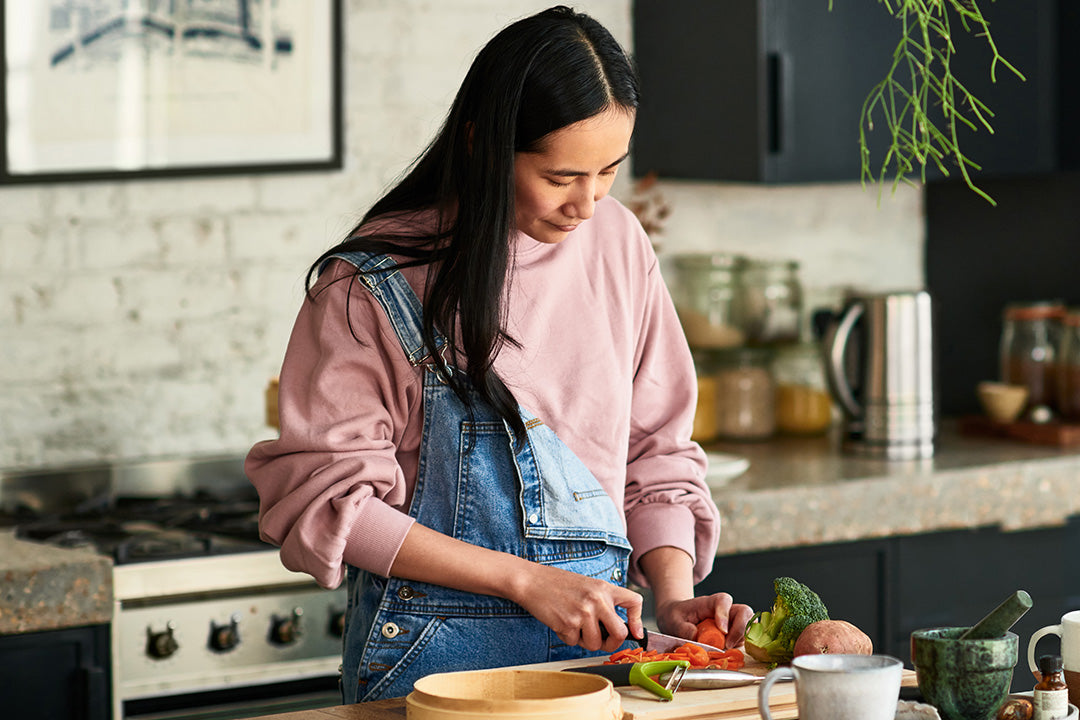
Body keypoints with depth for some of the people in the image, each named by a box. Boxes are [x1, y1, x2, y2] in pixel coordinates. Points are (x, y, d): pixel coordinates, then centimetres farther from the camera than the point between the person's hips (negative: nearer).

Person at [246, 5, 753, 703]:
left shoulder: (618, 244, 4)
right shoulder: (377, 281, -11)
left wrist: (673, 595, -5)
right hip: (437, 648, -4)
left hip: (600, 634, 4)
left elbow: (656, 453, 11)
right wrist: (524, 580, -16)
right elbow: (326, 499, -12)